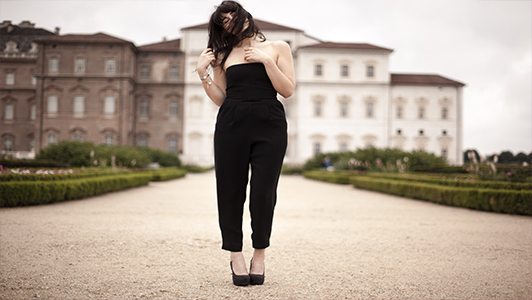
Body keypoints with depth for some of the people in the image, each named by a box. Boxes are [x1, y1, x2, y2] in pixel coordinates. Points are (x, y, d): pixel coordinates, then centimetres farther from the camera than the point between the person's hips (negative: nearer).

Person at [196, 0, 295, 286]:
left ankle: (260, 254, 13)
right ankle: (235, 254, 16)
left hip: (269, 124, -2)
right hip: (231, 123, 2)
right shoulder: (224, 55, 15)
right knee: (230, 190, 1)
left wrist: (266, 59, -5)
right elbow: (221, 99, 13)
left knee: (263, 192, -6)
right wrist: (203, 73, 2)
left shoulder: (277, 48, 11)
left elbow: (287, 90, 1)